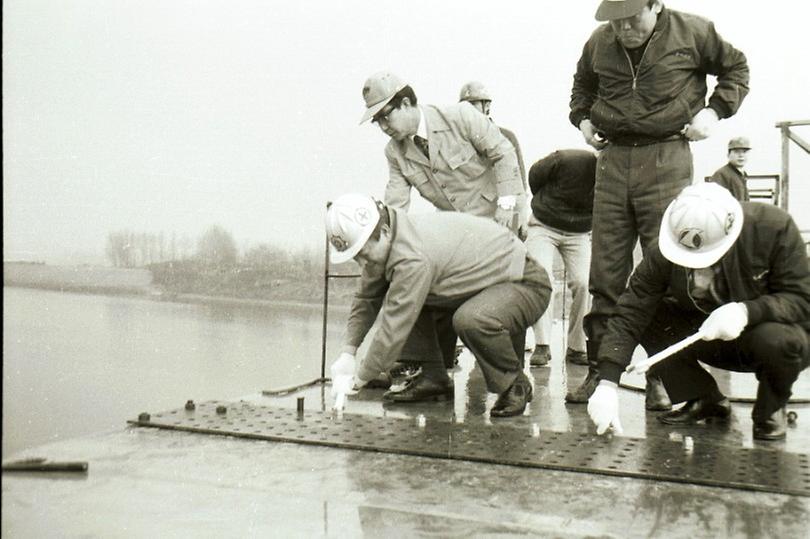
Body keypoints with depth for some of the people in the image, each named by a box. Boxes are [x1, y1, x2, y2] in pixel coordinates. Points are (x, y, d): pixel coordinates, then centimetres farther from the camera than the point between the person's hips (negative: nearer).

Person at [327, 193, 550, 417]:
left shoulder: (414, 258, -35)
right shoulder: (383, 244, -5)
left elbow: (394, 328, -31)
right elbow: (366, 299, 7)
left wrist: (360, 377, -19)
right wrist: (347, 352, -1)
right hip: (478, 282, 9)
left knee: (471, 319, -39)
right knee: (395, 299, 1)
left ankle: (515, 385, -11)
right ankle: (433, 379, 7)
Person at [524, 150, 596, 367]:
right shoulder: (565, 160, -25)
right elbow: (534, 174, -4)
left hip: (579, 233, 2)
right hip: (544, 226, -2)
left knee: (583, 283, -14)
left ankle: (576, 347, 0)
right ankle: (542, 346, -14)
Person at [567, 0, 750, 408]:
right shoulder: (599, 42, 11)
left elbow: (735, 67, 16)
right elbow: (583, 84, 31)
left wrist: (714, 110, 1)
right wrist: (582, 118, 13)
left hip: (666, 159, -3)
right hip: (612, 159, 4)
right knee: (605, 274, 2)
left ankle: (661, 378, 2)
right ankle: (599, 370, 10)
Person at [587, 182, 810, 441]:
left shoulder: (775, 227, -26)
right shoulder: (665, 251, -22)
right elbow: (630, 315, -25)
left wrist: (747, 311, -41)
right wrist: (607, 383, -35)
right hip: (710, 339, 3)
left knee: (775, 338, -36)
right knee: (650, 320, -20)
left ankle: (771, 410, -1)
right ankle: (705, 401, 2)